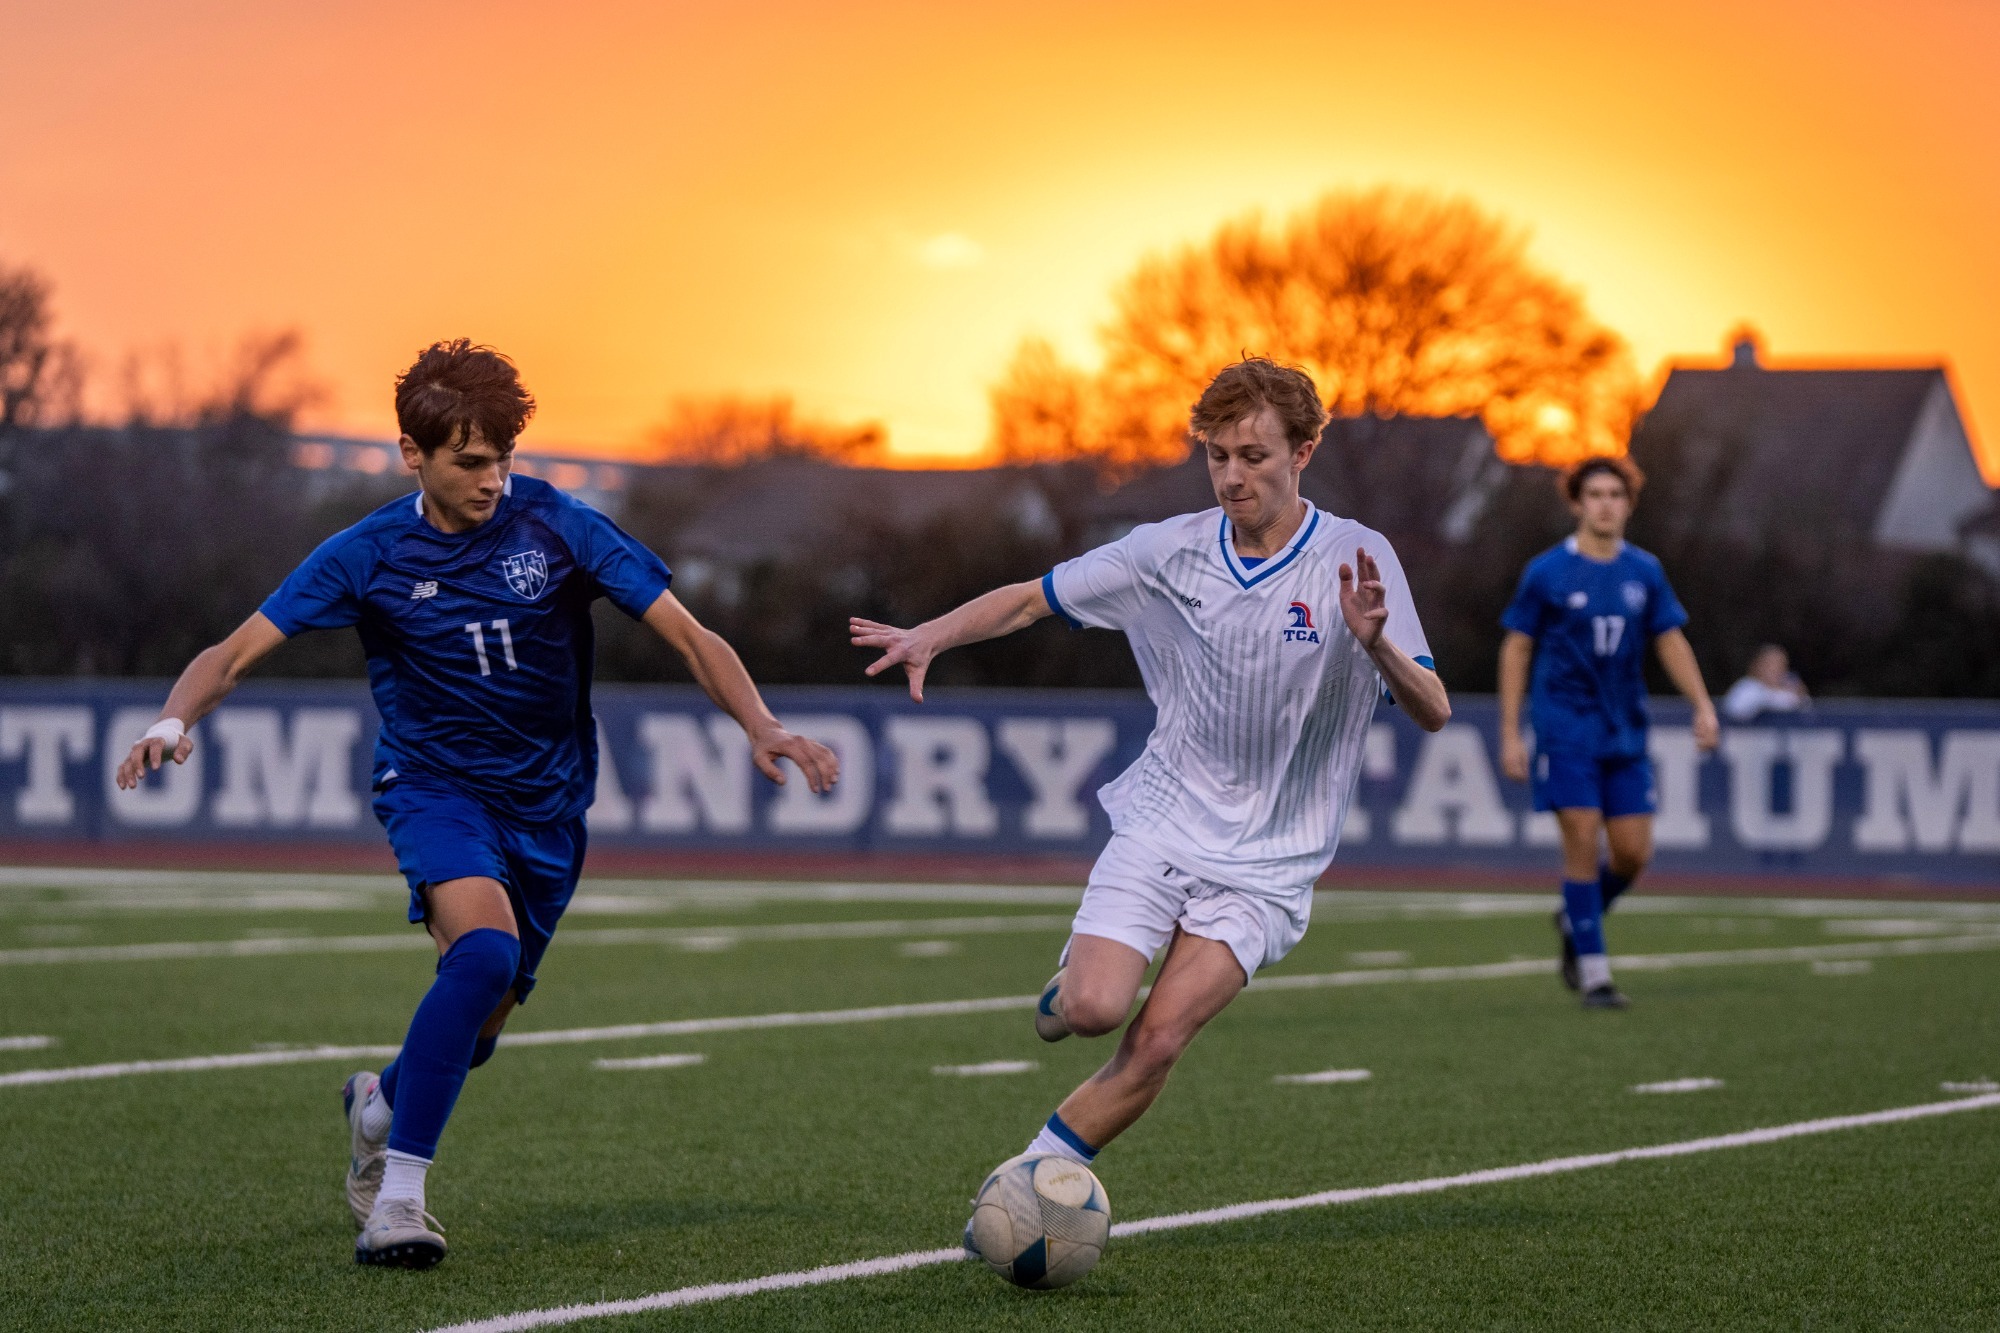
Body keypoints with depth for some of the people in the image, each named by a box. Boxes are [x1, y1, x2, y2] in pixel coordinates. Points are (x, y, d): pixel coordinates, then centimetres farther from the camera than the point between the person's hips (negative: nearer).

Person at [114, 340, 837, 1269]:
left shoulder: (556, 527, -9)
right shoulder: (369, 555, -9)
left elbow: (688, 636, -9)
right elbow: (237, 653, -8)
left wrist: (761, 727, -25)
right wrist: (174, 722, -29)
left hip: (547, 803, 3)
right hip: (433, 783, -3)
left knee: (482, 1021, 11)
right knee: (485, 947, -32)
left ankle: (380, 1105, 49)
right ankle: (398, 1199, -25)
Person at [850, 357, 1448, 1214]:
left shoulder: (1355, 559, -8)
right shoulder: (1171, 550, -1)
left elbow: (1433, 712, -15)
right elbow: (1031, 598, 8)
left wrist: (1374, 641, -35)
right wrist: (931, 635, -9)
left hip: (1268, 861, -1)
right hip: (1161, 822, 2)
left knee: (1158, 1041, -16)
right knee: (1095, 1008, -20)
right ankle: (1071, 983, 16)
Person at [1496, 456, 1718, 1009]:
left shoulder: (1645, 572, 6)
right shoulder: (1547, 573, -4)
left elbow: (1671, 641, 11)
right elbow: (1516, 649, 0)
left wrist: (1702, 705, -2)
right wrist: (1510, 734, -4)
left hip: (1625, 734, 4)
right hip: (1567, 730, -4)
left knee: (1633, 854, 0)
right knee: (1584, 844, -10)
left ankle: (1575, 921, 29)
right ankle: (1593, 974, -2)